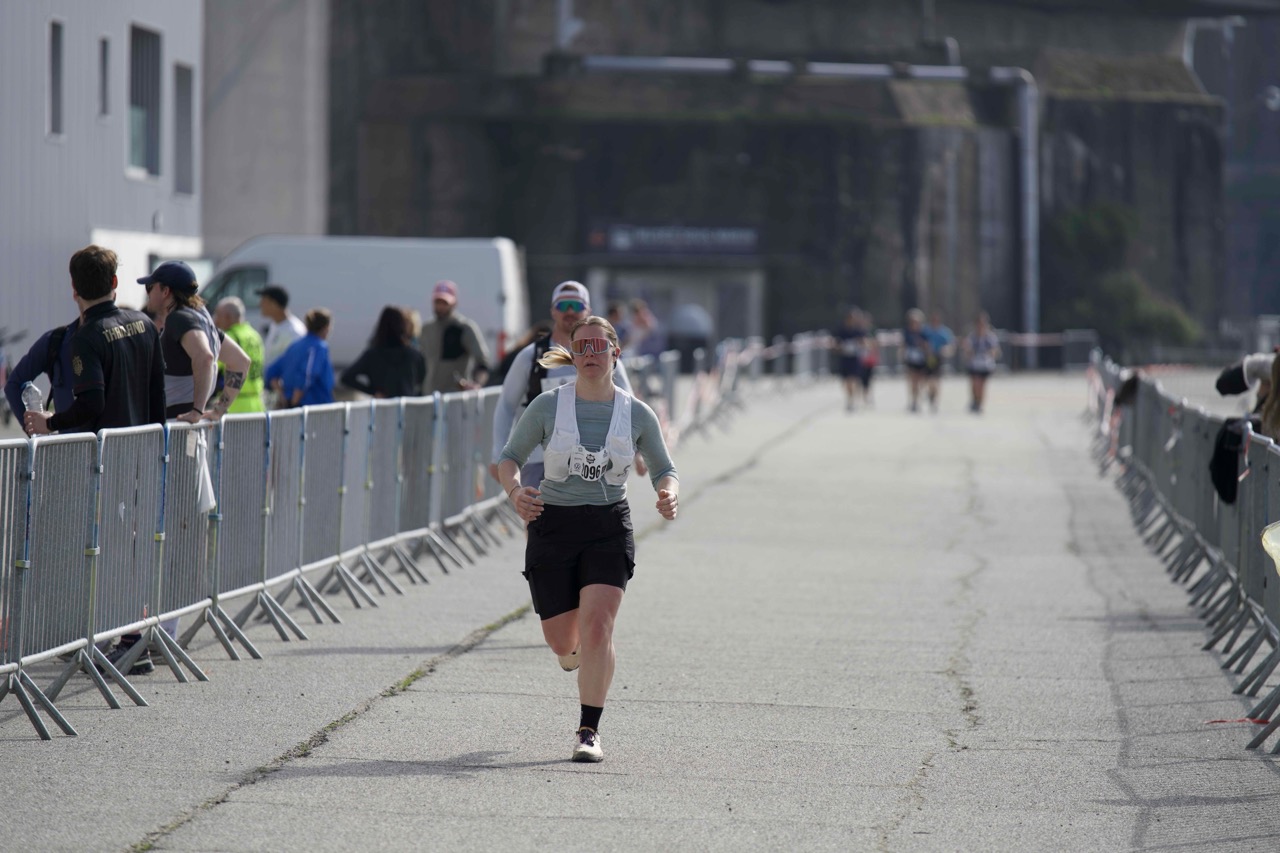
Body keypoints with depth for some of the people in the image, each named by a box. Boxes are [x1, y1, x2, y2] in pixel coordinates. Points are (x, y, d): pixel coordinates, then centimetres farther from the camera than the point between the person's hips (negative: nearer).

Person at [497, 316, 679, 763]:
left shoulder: (637, 414, -1)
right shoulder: (548, 406, -4)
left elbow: (664, 470, 10)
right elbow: (509, 457, 3)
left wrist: (669, 493, -14)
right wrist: (515, 490, -18)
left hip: (609, 529, 0)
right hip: (553, 525, 0)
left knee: (597, 629, -17)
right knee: (562, 641, 6)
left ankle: (589, 731, -7)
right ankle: (575, 651, 46)